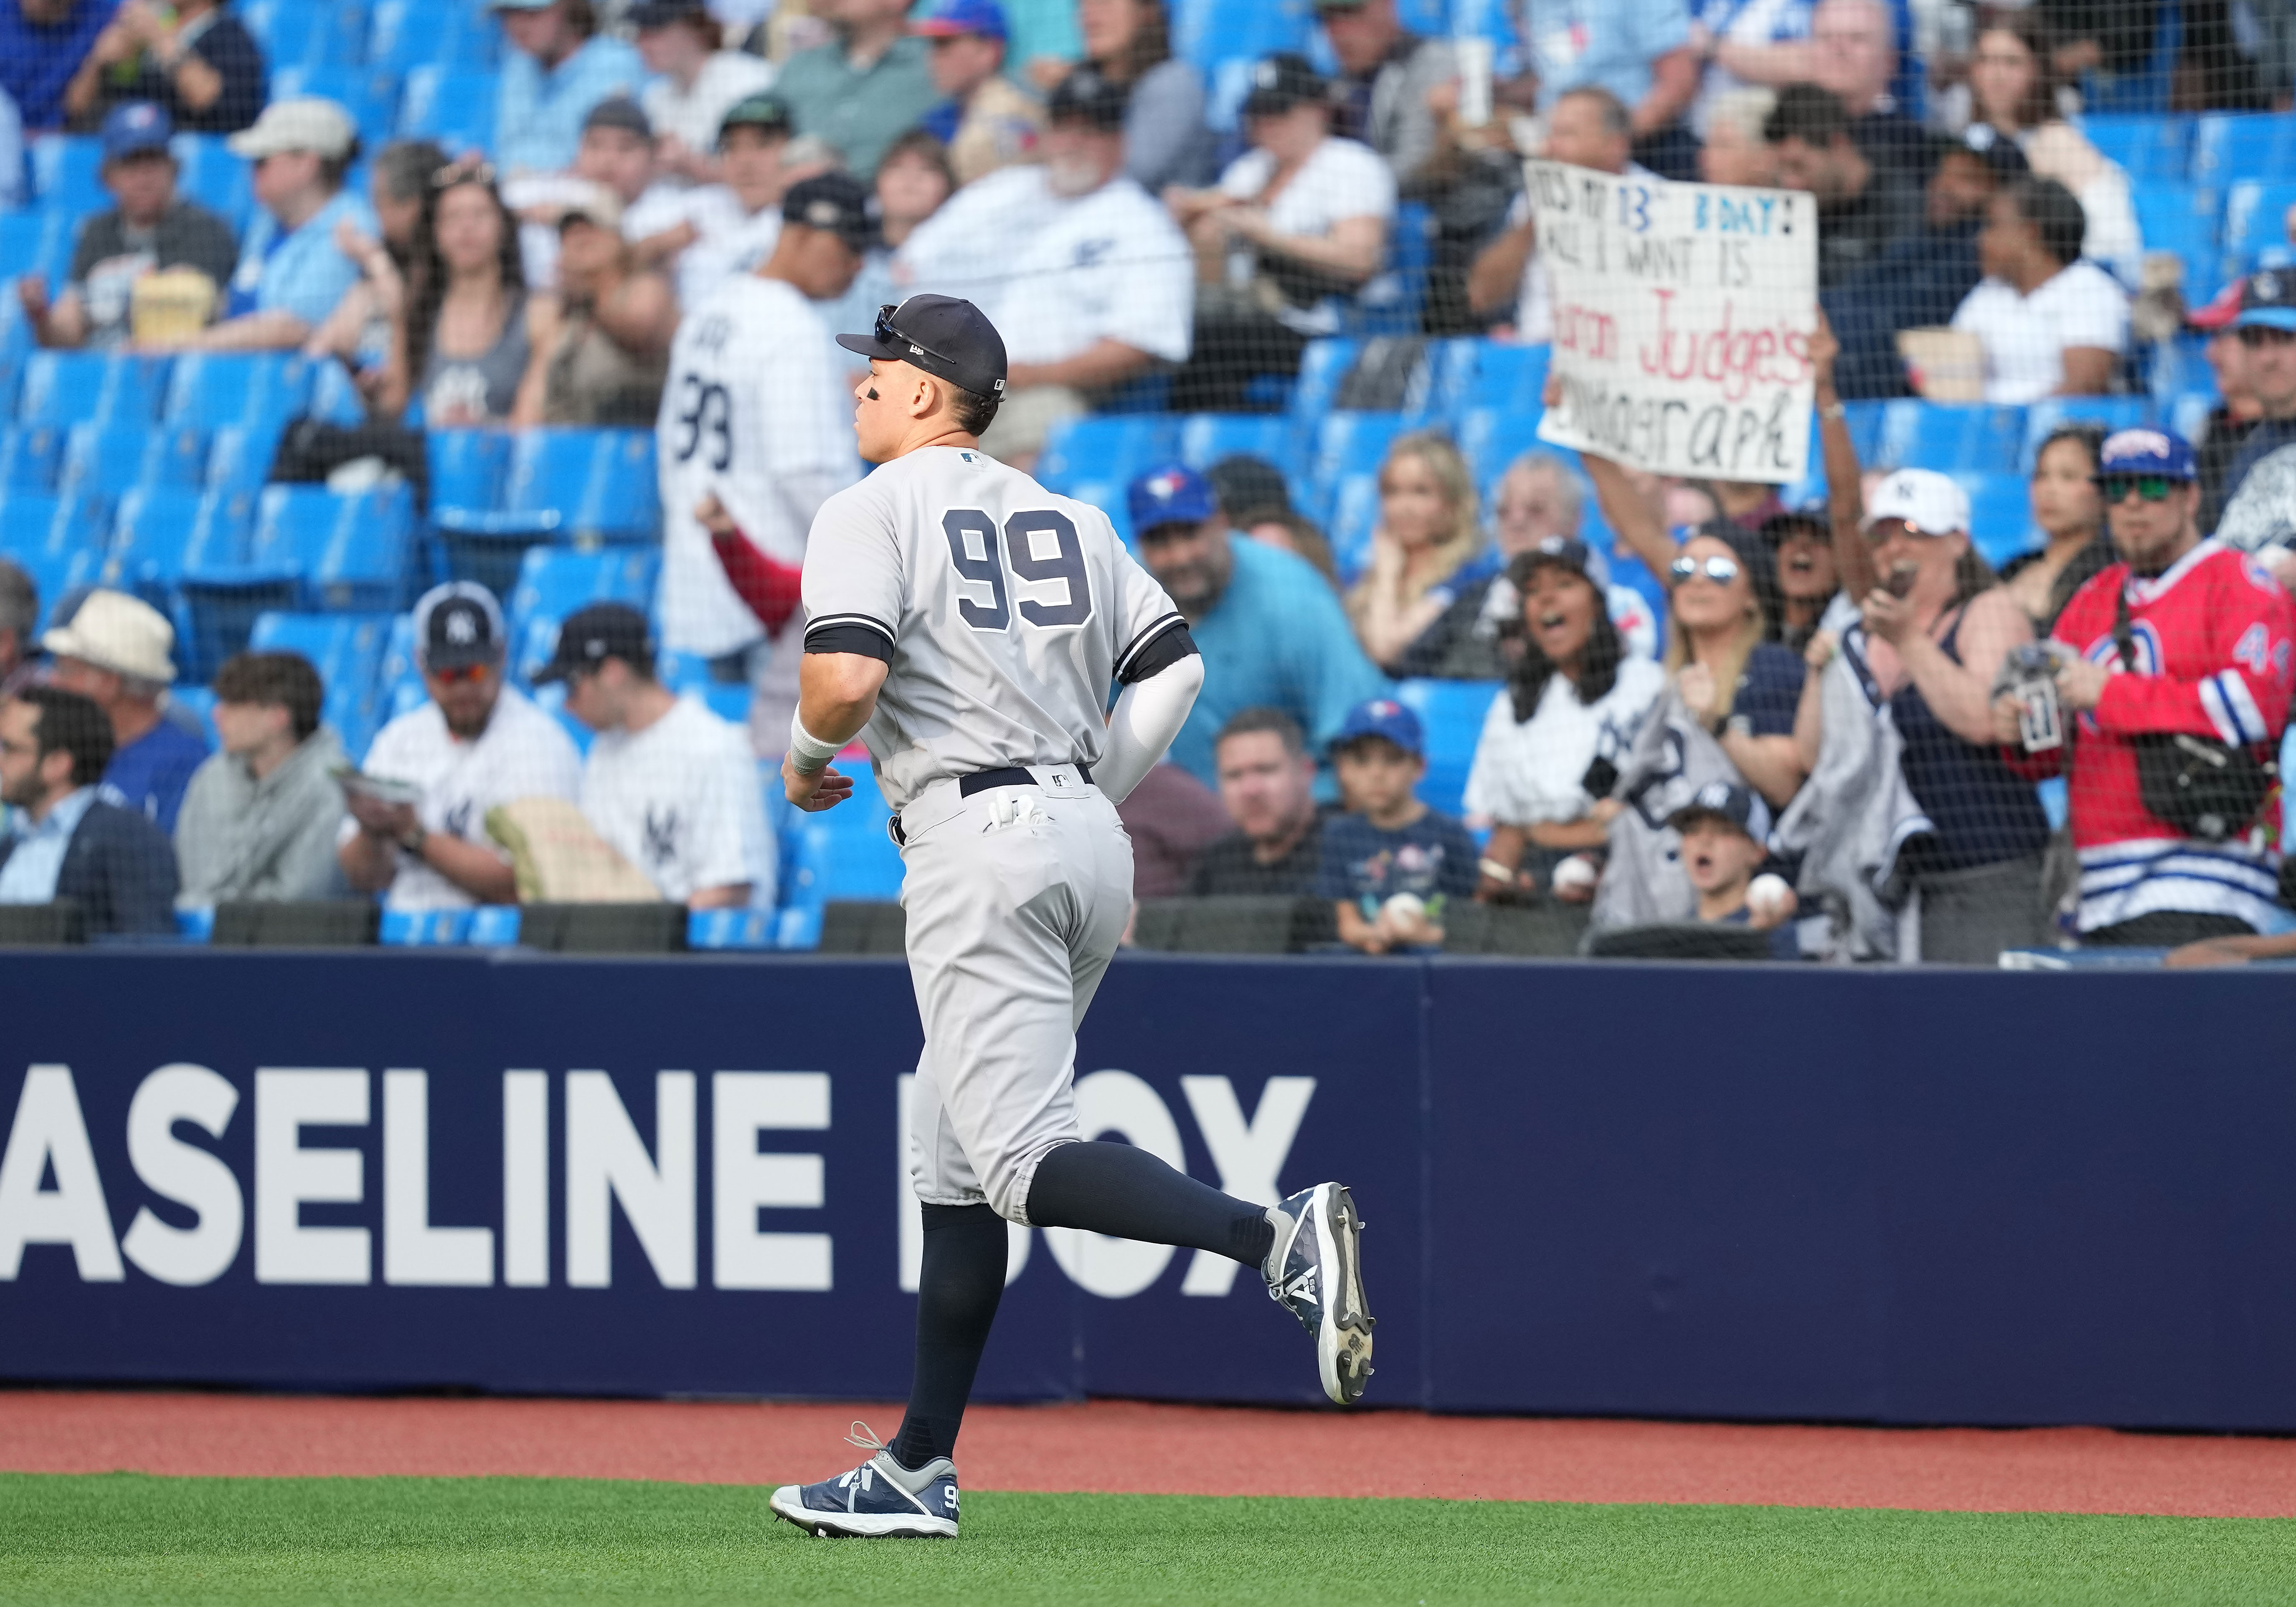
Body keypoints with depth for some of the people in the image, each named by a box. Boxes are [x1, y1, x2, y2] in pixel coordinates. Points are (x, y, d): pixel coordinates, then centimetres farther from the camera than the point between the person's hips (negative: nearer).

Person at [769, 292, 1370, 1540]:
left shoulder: (874, 512, -3)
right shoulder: (1066, 516, 19)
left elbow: (847, 676, -17)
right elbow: (1173, 667, 13)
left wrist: (807, 759, 3)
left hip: (978, 834, -8)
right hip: (1088, 836, 8)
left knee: (1022, 1158, -14)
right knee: (950, 1159, 13)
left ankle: (1277, 1240, -34)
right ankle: (919, 1470, 14)